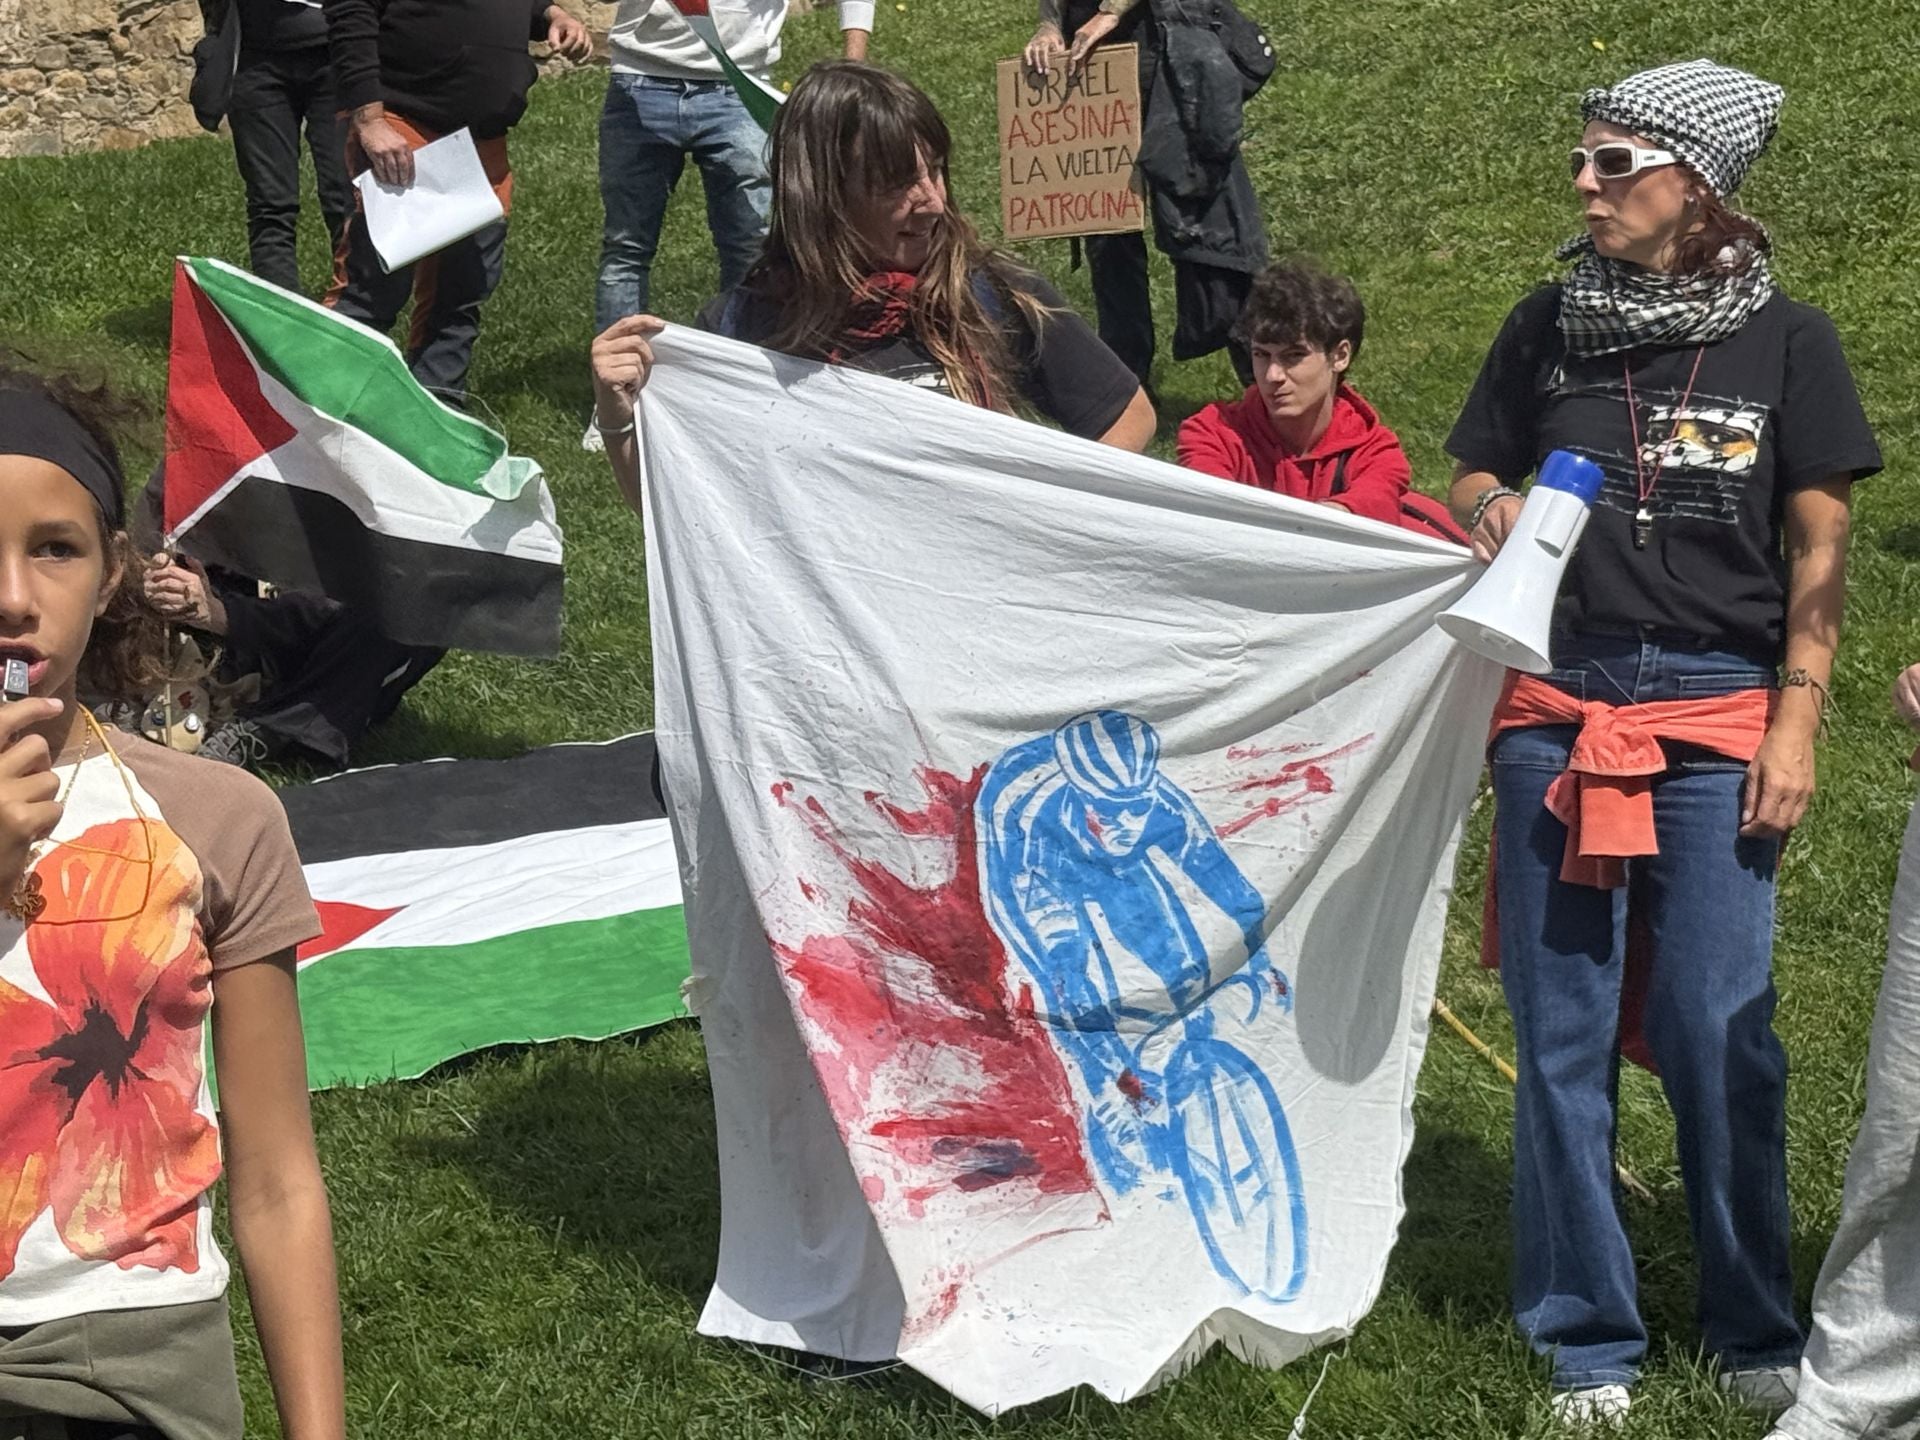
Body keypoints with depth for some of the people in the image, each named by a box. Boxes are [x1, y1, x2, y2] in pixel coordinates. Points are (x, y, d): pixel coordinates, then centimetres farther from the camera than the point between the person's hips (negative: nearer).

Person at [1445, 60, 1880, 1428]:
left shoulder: (1785, 341, 2)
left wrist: (1796, 723, -4)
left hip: (1717, 713, -2)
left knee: (1720, 1032, -2)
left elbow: (1819, 549, 3)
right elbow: (1476, 479, 16)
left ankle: (1756, 1328, 17)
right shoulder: (1548, 328, 7)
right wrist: (1494, 516, -8)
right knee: (1563, 1034, 4)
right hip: (1558, 709, 2)